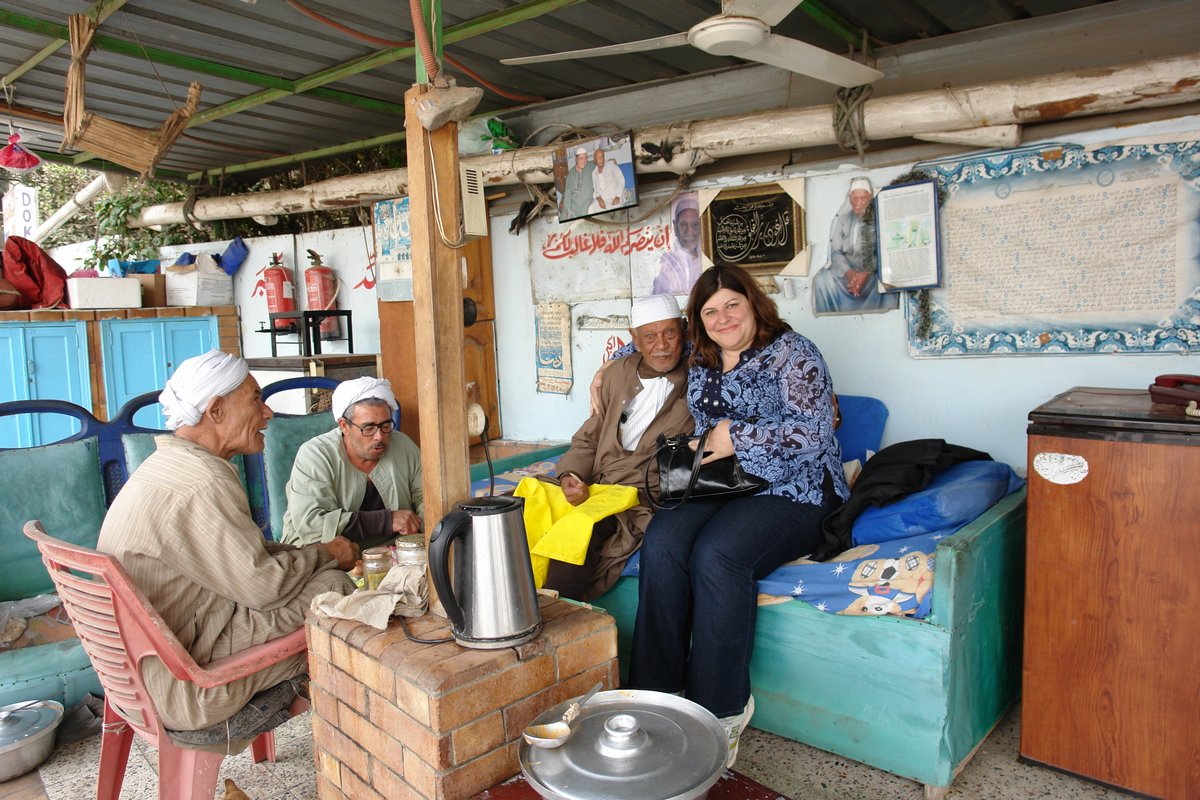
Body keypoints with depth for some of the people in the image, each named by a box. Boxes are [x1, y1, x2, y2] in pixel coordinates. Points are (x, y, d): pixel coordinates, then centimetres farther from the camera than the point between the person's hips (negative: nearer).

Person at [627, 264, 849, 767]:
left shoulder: (791, 353, -2)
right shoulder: (699, 363, 15)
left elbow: (813, 433, -13)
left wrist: (737, 436, -10)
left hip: (790, 492, -5)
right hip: (721, 487, 5)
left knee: (716, 552, -32)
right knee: (661, 539, -25)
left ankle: (721, 709, -18)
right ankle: (657, 693, -17)